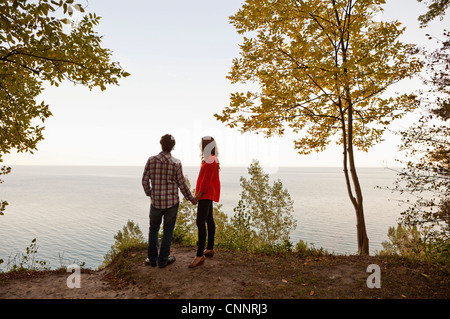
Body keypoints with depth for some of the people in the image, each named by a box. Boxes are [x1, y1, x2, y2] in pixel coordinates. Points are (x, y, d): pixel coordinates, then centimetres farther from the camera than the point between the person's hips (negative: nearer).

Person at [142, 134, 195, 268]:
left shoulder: (151, 160, -7)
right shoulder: (176, 163, -11)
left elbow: (145, 180, -1)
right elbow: (182, 184, -7)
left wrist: (149, 193, 19)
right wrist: (191, 198, 8)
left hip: (156, 201, 2)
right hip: (172, 202, -1)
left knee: (153, 229, 20)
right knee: (168, 231, 12)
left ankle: (152, 258, 26)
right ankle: (163, 260, 21)